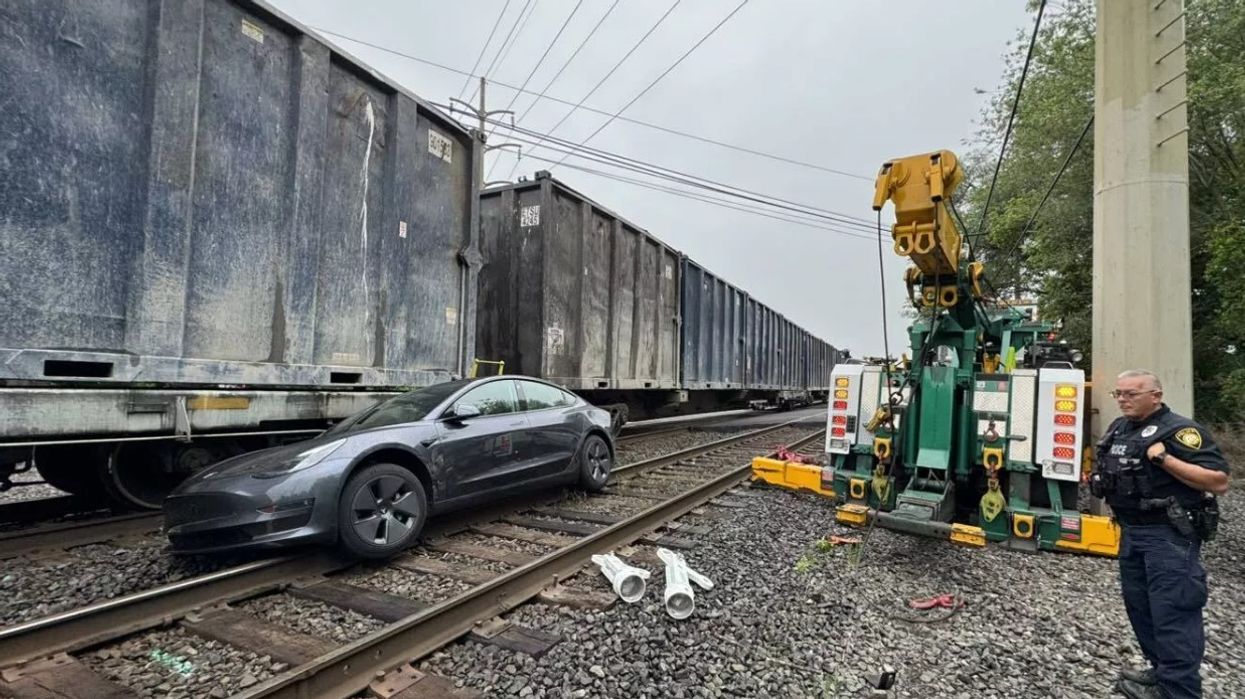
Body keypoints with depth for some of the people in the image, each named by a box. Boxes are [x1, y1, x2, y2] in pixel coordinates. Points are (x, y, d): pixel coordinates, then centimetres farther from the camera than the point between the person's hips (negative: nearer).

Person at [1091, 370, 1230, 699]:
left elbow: (1219, 482, -20)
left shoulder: (1180, 430, -14)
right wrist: (1100, 479, 9)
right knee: (1139, 606, 17)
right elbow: (1110, 466, 28)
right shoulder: (1118, 428, 10)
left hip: (1170, 535, -8)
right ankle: (1162, 672, 31)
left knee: (1172, 613, -5)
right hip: (1131, 531, 9)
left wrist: (1164, 458, -25)